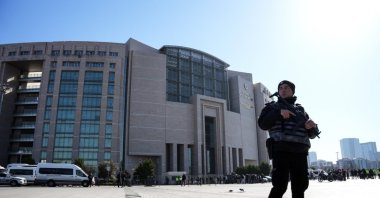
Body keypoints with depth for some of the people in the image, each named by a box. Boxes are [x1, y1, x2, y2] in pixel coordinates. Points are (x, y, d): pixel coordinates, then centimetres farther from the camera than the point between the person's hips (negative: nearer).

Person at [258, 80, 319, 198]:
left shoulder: (301, 109, 24)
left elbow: (312, 134, 19)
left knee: (300, 186, 6)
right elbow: (262, 124, -4)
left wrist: (312, 127, -5)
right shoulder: (272, 107, 14)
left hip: (300, 153, 5)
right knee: (280, 186, -13)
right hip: (281, 151, -5)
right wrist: (279, 112, -14)